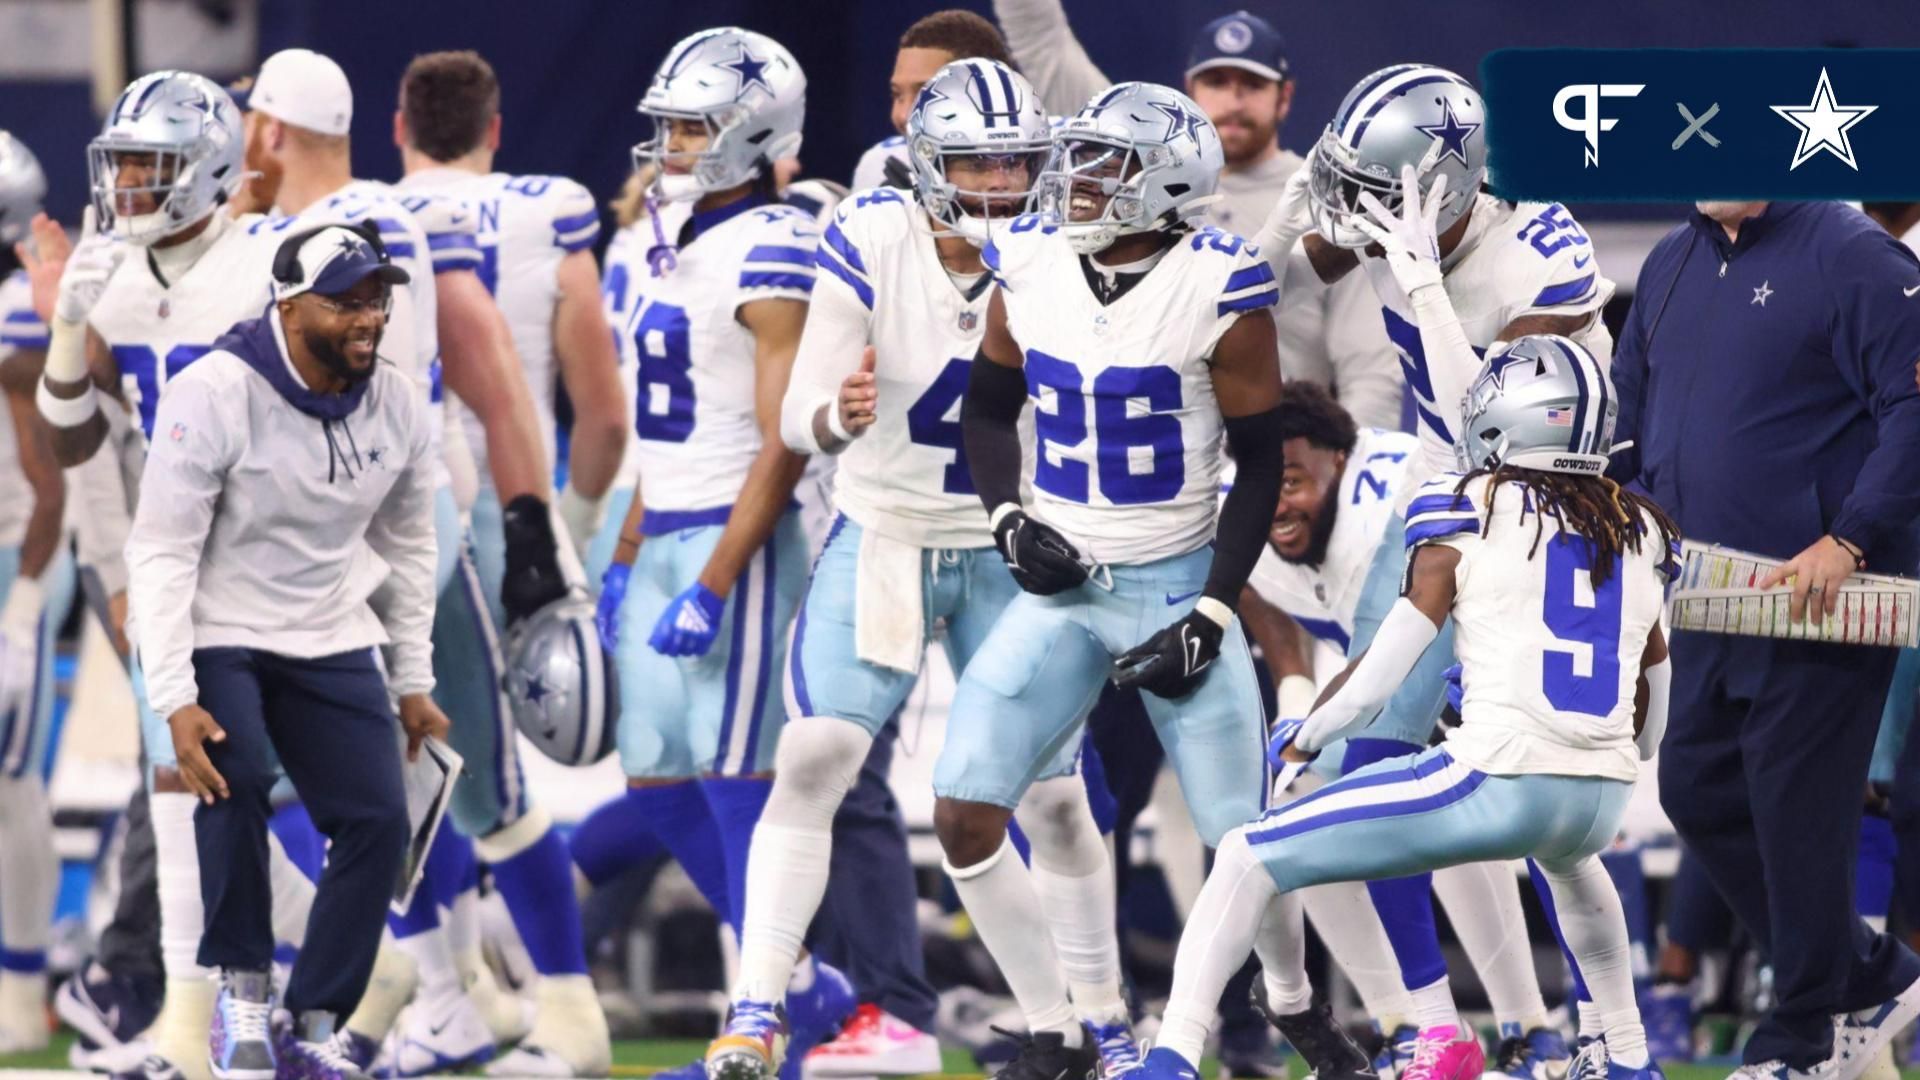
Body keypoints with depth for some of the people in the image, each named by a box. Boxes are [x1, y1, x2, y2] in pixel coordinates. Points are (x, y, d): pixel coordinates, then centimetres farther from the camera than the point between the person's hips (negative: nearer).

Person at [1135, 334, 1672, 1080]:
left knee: (1250, 860, 4)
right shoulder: (1640, 536, 16)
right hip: (1602, 803, 6)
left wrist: (1301, 739, 17)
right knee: (1568, 856, 45)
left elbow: (1378, 675, -1)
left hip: (1496, 785, -6)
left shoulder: (1469, 514, 1)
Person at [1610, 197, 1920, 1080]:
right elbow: (1628, 411, 22)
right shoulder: (1673, 264, 13)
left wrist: (1847, 542, -23)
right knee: (1699, 793, 11)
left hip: (1822, 602, -8)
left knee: (1796, 811, -3)